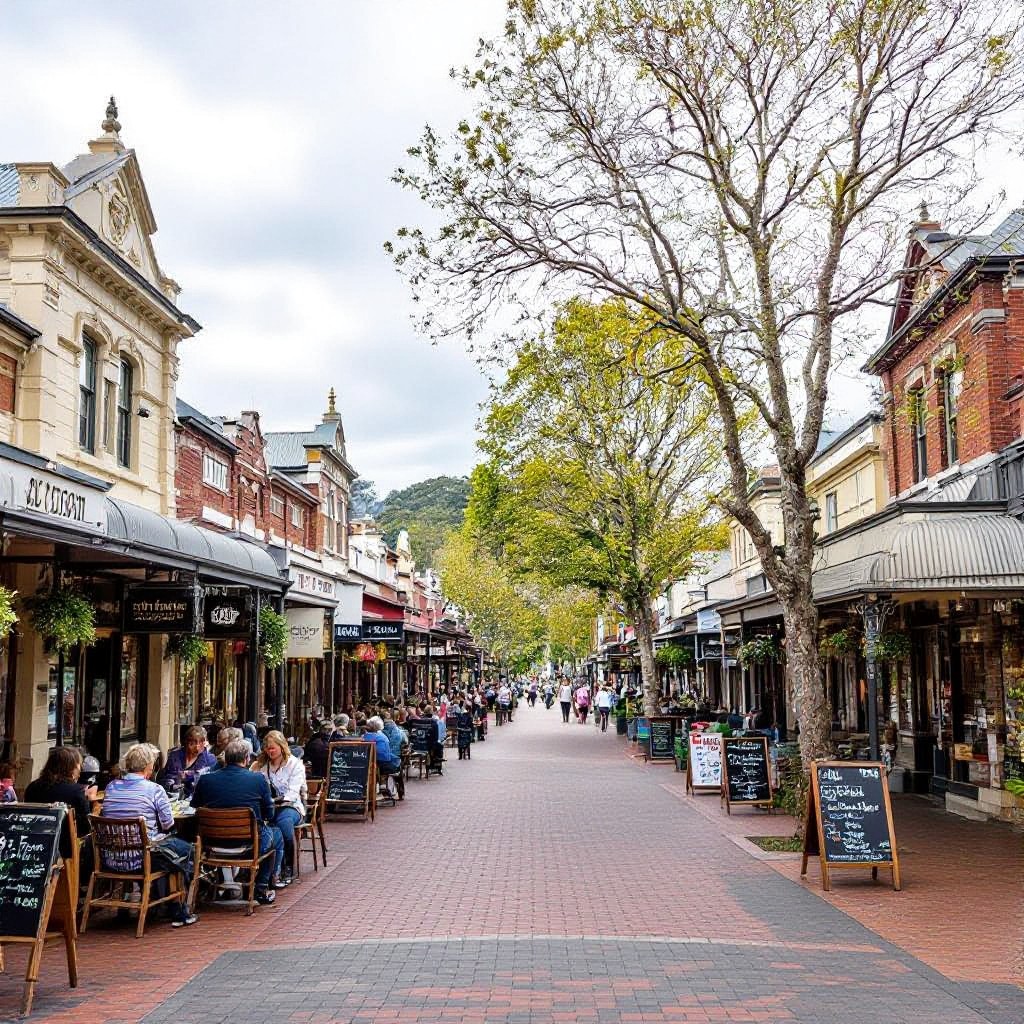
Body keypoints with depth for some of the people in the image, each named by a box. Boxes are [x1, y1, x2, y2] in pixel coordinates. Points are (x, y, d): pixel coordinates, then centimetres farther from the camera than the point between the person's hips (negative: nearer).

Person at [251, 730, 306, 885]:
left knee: (284, 821, -39)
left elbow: (293, 793, -9)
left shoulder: (295, 765, 3)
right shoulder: (260, 765, 18)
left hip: (289, 806, -3)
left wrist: (276, 800, -28)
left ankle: (287, 869, -22)